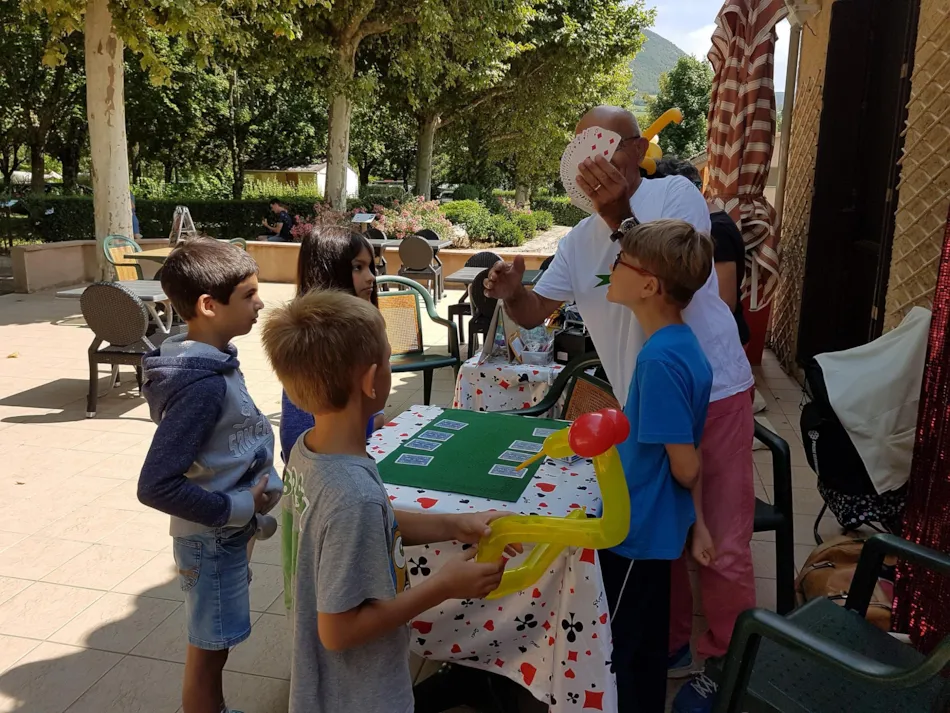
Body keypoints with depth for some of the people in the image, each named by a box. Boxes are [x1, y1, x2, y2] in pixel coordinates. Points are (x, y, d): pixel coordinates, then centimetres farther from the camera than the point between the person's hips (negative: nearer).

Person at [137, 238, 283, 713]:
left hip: (230, 531, 9)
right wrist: (238, 509, -21)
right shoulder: (202, 384, -29)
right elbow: (156, 486, -29)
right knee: (209, 651, 11)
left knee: (212, 647, 25)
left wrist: (252, 505, 10)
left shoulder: (214, 361, -1)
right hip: (212, 538, -8)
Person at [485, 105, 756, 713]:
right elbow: (535, 312, 9)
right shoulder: (581, 238, 10)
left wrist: (618, 210, -26)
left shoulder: (676, 192, -8)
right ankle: (671, 640, 38)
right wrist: (510, 291, -13)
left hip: (714, 393, -5)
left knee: (724, 548, 1)